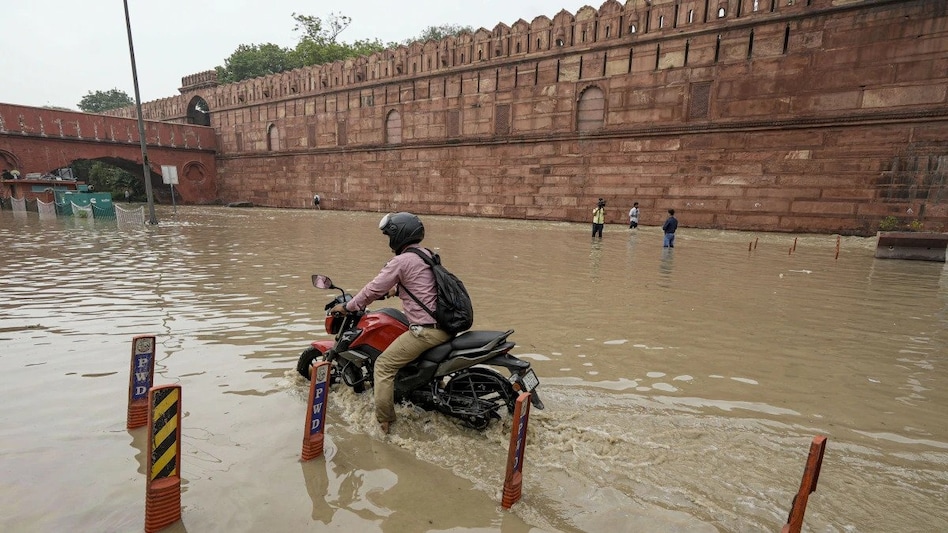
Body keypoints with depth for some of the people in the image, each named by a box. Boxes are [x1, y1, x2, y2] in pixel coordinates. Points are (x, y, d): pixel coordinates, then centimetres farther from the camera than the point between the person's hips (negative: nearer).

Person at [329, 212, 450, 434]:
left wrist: (346, 307, 7)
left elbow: (373, 290, -6)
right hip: (446, 325, 9)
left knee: (384, 365, 2)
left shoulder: (401, 261, -11)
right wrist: (393, 290, 38)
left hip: (426, 330, -9)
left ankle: (383, 421, 6)